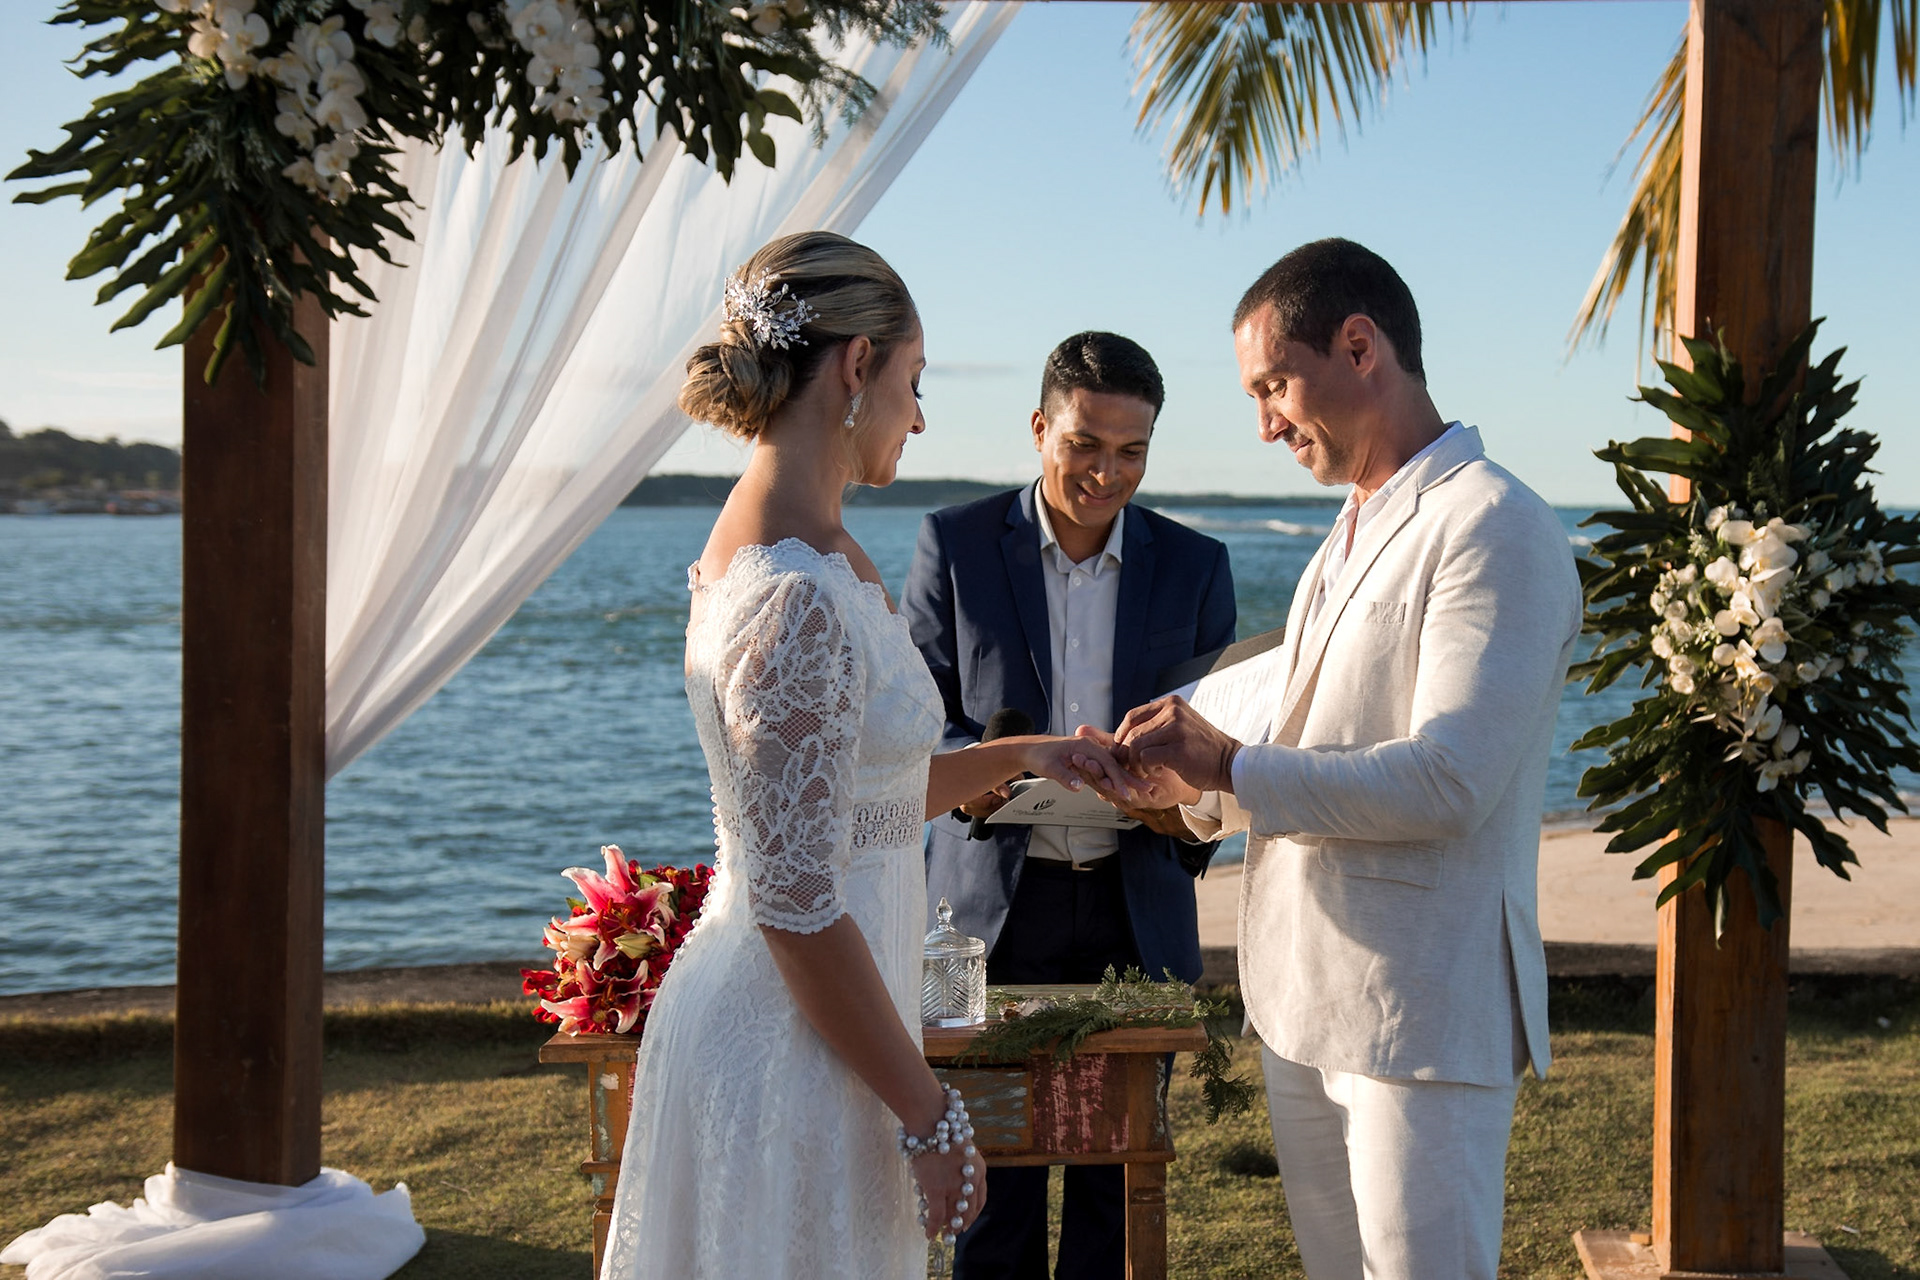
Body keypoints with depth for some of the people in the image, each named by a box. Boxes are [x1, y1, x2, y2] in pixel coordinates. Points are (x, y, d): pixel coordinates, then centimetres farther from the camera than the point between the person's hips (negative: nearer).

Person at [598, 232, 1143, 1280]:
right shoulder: (796, 601, -24)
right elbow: (799, 910, -24)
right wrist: (928, 1118, -17)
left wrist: (1015, 755, 14)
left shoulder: (774, 548, 7)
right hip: (795, 1054, -10)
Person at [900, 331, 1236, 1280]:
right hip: (994, 905, -1)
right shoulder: (955, 544, 0)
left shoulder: (1195, 566, 5)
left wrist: (1191, 811, -14)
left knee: (1117, 1185, 8)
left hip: (1135, 914, 2)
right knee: (992, 1178, 5)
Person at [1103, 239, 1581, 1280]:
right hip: (1303, 1000, 9)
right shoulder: (1352, 535, 17)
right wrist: (1200, 784, 5)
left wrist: (1233, 767, -17)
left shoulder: (1494, 528, -14)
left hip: (1422, 1016, -9)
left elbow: (1446, 779, -22)